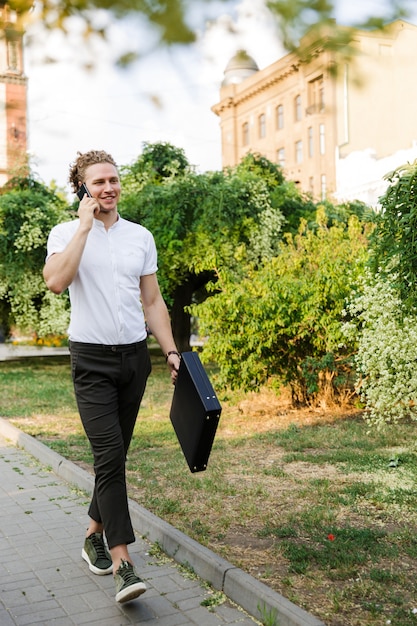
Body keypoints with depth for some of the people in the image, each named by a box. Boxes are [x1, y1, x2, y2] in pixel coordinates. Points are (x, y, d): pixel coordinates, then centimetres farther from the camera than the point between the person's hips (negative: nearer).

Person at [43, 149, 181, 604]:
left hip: (134, 356, 4)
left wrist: (171, 351, 5)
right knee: (109, 454, -12)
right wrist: (85, 226, -15)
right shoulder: (66, 233, 0)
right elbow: (55, 281, -21)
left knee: (115, 454, 11)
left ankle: (94, 535, 30)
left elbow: (152, 301, 12)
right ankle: (122, 563, -10)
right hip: (92, 359, -4)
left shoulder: (141, 237, 10)